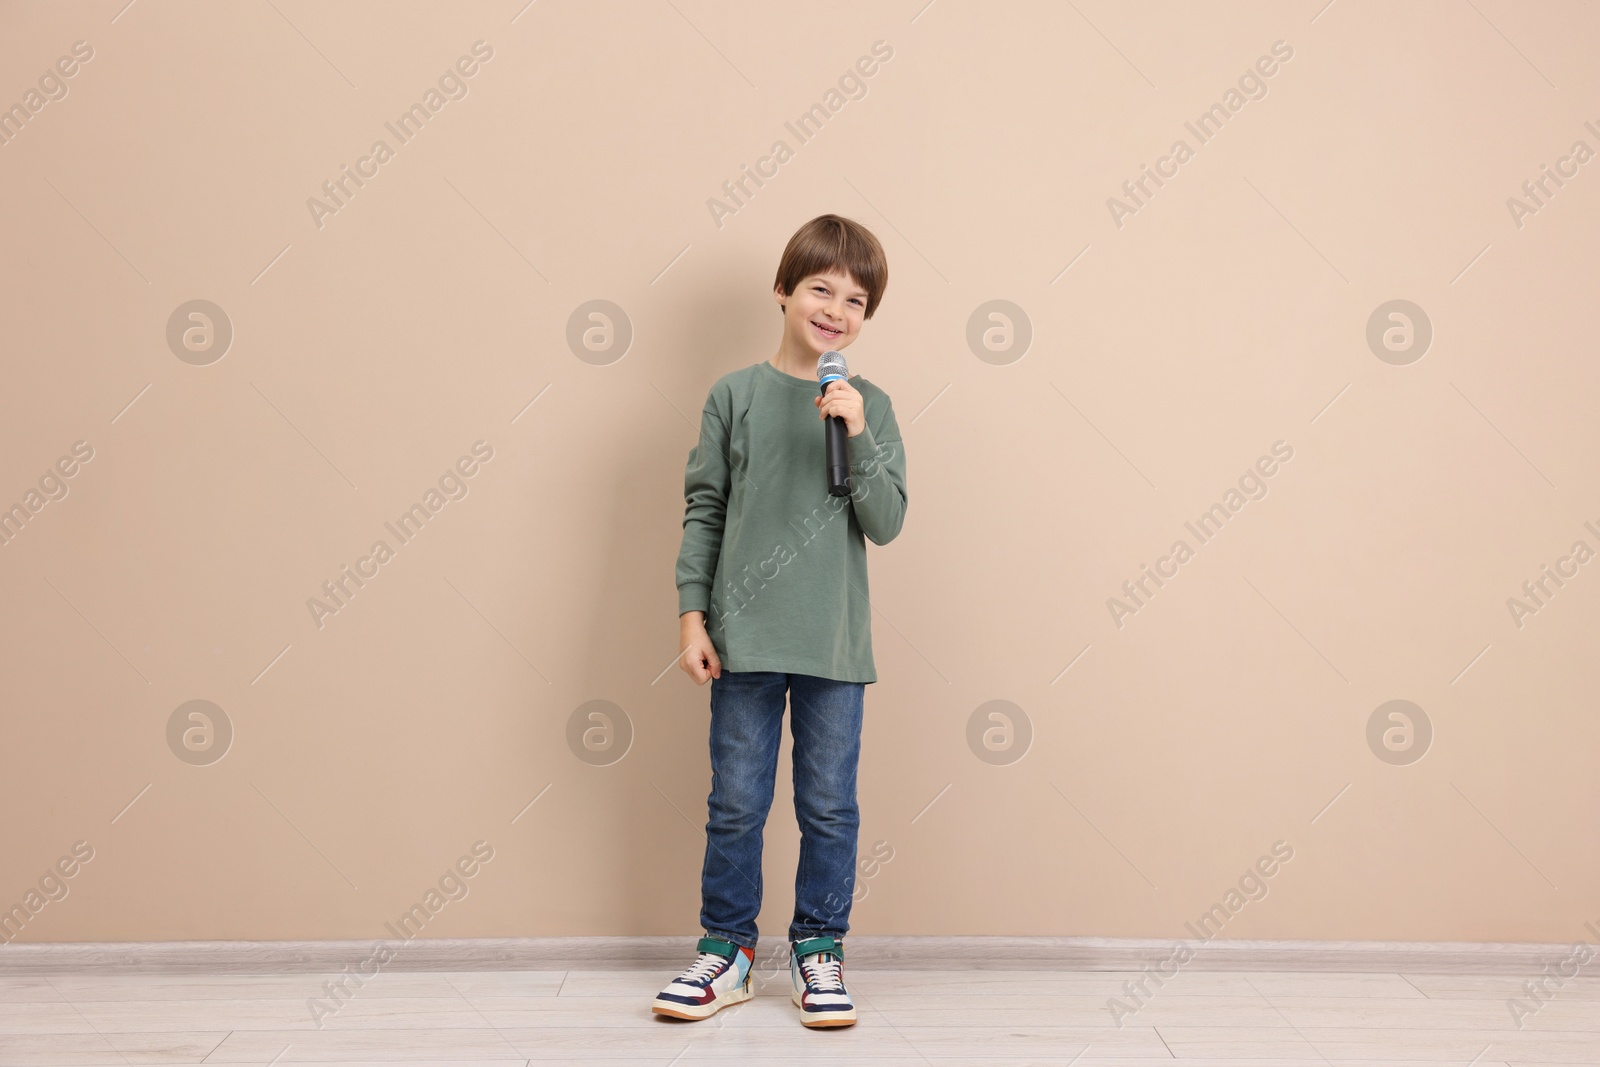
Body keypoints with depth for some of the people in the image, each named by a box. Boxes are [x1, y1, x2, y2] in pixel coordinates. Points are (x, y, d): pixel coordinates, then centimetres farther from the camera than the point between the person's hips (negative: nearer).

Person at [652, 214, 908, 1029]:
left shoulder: (868, 407, 2)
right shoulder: (735, 395, 0)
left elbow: (885, 523, -5)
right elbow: (703, 510, 3)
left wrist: (858, 435, -17)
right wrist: (692, 614, -1)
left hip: (835, 646, 1)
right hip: (745, 640, 0)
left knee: (830, 807, 9)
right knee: (735, 804, 9)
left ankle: (817, 952, 26)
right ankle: (726, 952, 25)